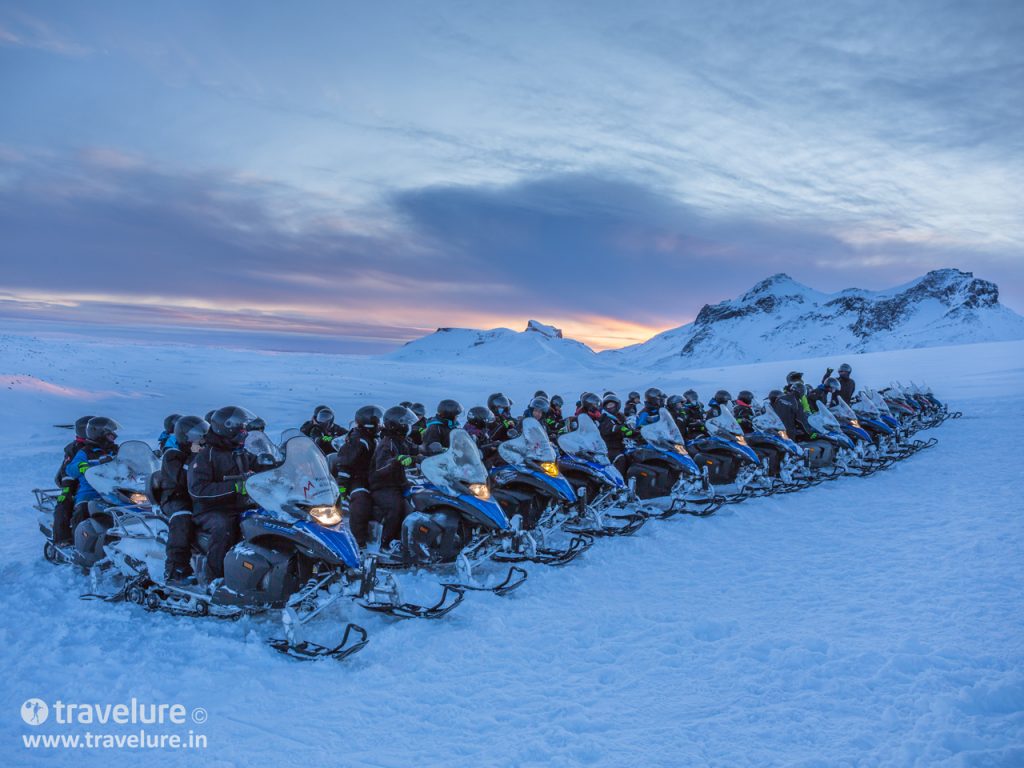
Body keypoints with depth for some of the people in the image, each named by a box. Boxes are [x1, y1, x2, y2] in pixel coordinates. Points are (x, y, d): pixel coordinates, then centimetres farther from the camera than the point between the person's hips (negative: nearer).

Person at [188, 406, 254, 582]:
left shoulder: (241, 453, 16)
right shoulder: (205, 455, -6)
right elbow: (197, 489, -18)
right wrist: (234, 487, -25)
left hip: (241, 507, 6)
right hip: (211, 511, -6)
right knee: (223, 527, -38)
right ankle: (215, 578, -27)